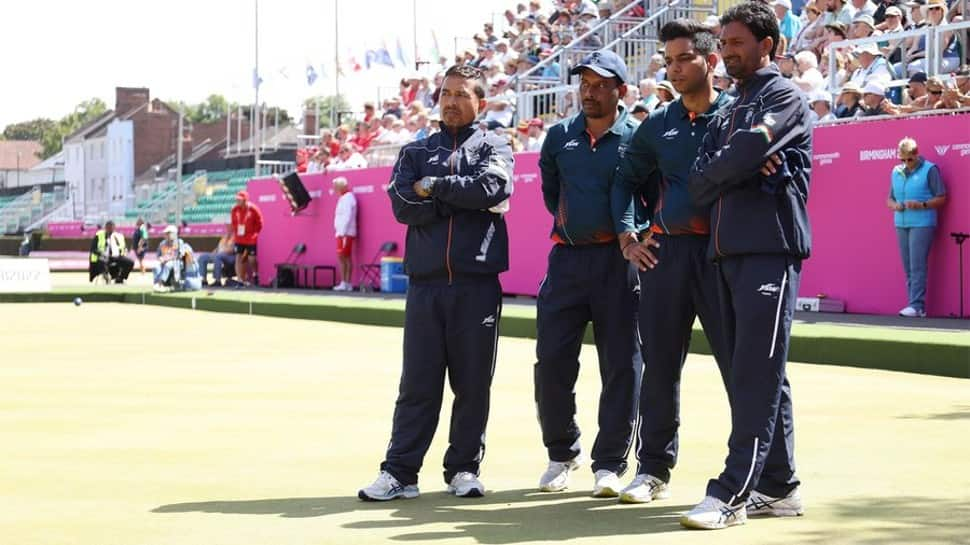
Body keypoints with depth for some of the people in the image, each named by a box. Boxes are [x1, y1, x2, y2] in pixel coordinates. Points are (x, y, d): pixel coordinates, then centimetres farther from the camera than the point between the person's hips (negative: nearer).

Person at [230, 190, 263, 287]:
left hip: (251, 240, -4)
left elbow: (259, 224, -2)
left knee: (252, 259, 2)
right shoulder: (235, 210, 2)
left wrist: (253, 234, -3)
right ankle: (240, 280, 2)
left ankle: (255, 277, 22)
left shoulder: (253, 209, -9)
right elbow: (233, 223, 14)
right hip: (239, 239, 4)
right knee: (239, 258, -2)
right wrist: (236, 233, 7)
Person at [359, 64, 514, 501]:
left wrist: (434, 186, -5)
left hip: (477, 284, -2)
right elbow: (403, 205, -1)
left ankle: (464, 469, 12)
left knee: (473, 383, 3)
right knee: (417, 383, 1)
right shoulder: (416, 152, 17)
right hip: (425, 283, 2)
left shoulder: (493, 146, 10)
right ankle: (400, 472, 3)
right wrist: (463, 196, -6)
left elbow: (494, 188, -13)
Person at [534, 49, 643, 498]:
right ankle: (562, 453, 18)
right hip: (567, 258, 4)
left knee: (621, 364, -1)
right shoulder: (560, 136, 11)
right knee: (551, 361, 2)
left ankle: (609, 464, 6)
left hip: (618, 261, -4)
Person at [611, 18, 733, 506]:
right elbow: (626, 179, 22)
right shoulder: (658, 124, 14)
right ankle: (653, 469, 16)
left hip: (722, 251, -4)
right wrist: (627, 236, 11)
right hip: (665, 251, 4)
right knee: (659, 364, 7)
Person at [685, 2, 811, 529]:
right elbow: (699, 186, 11)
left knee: (755, 375, -11)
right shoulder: (725, 115, 23)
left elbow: (747, 149, -16)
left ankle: (733, 492, -15)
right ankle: (777, 486, 14)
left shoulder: (784, 97, 1)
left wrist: (721, 167, 3)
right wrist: (743, 167, -6)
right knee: (755, 375, 9)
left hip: (770, 248, -8)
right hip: (727, 250, 8)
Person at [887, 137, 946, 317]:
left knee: (917, 266, -12)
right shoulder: (896, 172, 13)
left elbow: (941, 199, -4)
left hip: (922, 224, -6)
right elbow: (890, 199, 18)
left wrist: (921, 205, -18)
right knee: (908, 267, 3)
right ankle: (916, 306, 6)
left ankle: (917, 306, -13)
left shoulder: (929, 170, -2)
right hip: (901, 224, 6)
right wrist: (895, 205, -5)